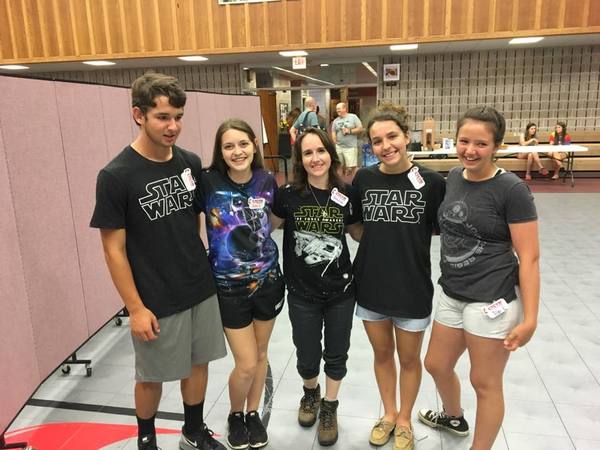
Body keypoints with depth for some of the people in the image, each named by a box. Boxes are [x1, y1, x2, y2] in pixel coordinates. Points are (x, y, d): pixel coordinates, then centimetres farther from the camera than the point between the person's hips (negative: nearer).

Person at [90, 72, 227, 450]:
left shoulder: (191, 163, -2)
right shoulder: (116, 176, -16)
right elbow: (114, 249, -12)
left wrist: (201, 266, 9)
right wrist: (136, 308, -12)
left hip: (201, 290, 5)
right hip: (156, 302, -4)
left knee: (198, 363, 18)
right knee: (152, 376, 13)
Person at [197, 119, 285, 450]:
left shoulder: (267, 181, -6)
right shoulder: (207, 182, -16)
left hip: (267, 279, 3)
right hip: (229, 286, -3)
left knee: (260, 354, 18)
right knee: (246, 364, 2)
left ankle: (253, 413, 42)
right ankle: (235, 415, 34)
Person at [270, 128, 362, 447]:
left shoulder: (345, 195, -7)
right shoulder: (288, 194, -12)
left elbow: (359, 233, 10)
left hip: (341, 291, 1)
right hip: (302, 293, -1)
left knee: (336, 354, 15)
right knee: (307, 357, 14)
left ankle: (330, 407, 42)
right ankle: (311, 393, 49)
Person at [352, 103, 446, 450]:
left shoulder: (431, 182, -13)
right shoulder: (364, 179, -4)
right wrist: (380, 243, -4)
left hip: (413, 288, -2)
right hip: (371, 285, 3)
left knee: (409, 358, 17)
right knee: (382, 353, 21)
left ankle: (404, 421, 42)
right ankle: (388, 414, 45)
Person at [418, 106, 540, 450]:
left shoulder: (512, 190, -15)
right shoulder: (454, 177, 3)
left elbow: (529, 257, -15)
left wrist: (529, 319, -17)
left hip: (492, 300, -7)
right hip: (452, 294, 7)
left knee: (485, 382, 10)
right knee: (437, 365, 21)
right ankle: (454, 418, 51)